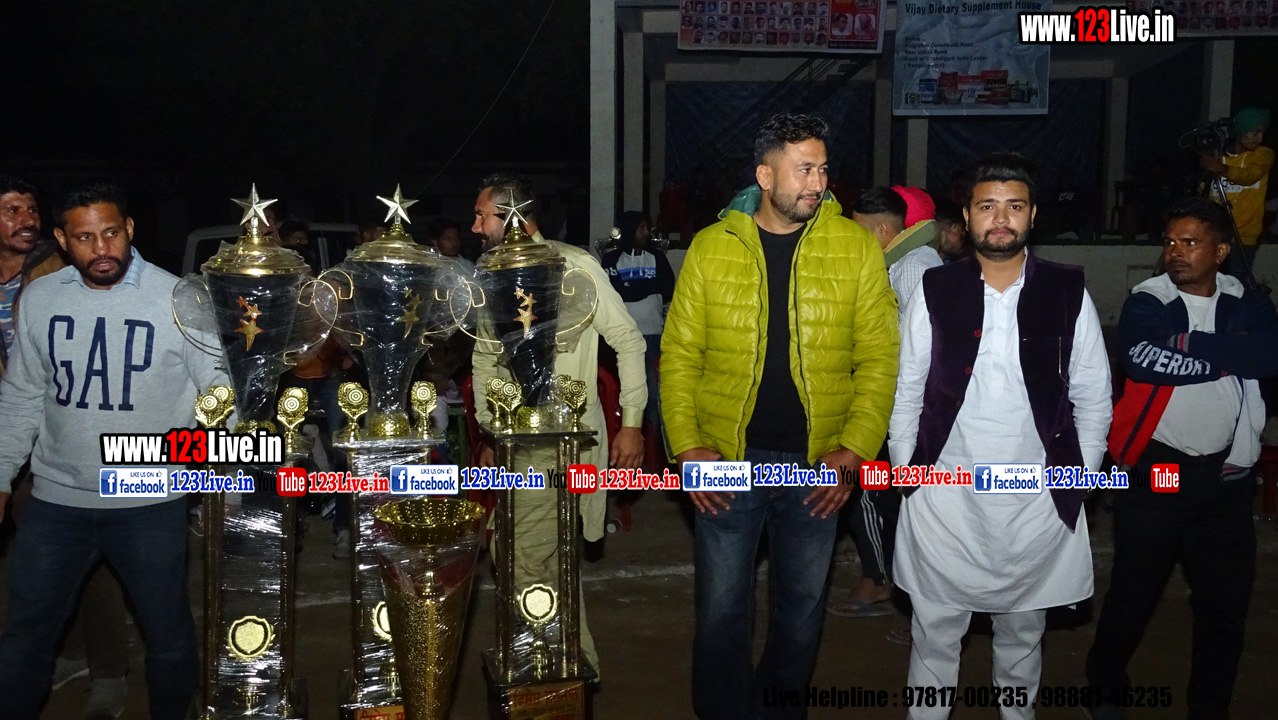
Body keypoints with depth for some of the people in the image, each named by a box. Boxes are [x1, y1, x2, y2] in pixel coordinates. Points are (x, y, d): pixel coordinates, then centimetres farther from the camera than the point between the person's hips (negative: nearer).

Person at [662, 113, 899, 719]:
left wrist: (856, 448, -13)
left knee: (802, 606, 17)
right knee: (721, 610, 8)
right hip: (727, 459, -1)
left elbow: (879, 356, -3)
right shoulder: (712, 246, -2)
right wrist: (686, 446, -10)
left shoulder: (855, 246, -2)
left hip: (817, 463, 1)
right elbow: (679, 354, 0)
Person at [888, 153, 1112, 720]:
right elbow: (905, 392, 3)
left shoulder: (1069, 295, -1)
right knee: (935, 633, 11)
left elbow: (1093, 398, 4)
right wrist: (905, 475, 2)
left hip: (1037, 503, 1)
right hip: (944, 499, 0)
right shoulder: (934, 292, -2)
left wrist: (1079, 481, 3)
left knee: (1023, 632, 17)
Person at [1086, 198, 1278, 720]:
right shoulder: (1147, 302, -4)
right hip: (1154, 468, -3)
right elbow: (1141, 359, -23)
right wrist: (1228, 356, -15)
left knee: (1227, 600, 9)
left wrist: (1186, 347, -20)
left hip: (1225, 474, 3)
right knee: (1134, 590, 4)